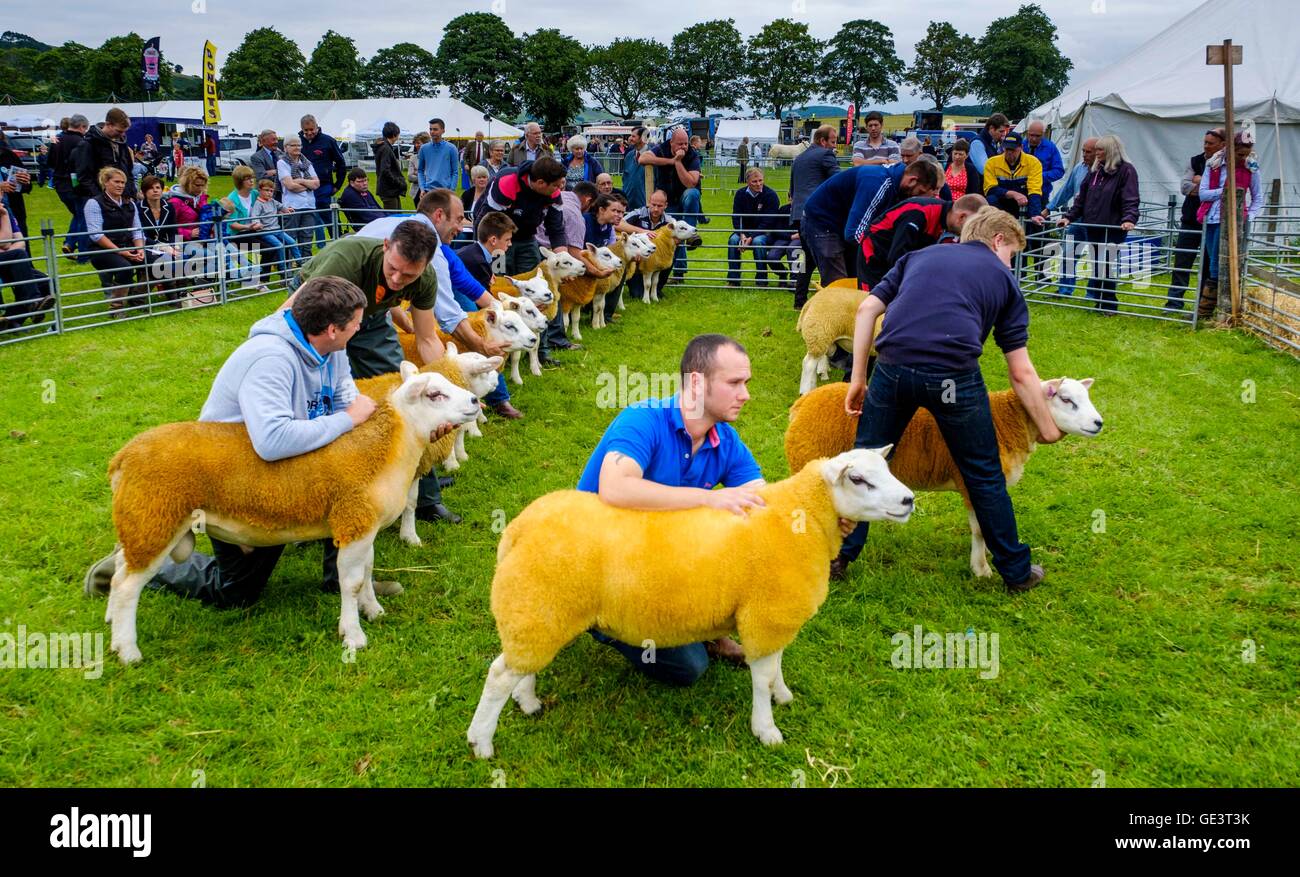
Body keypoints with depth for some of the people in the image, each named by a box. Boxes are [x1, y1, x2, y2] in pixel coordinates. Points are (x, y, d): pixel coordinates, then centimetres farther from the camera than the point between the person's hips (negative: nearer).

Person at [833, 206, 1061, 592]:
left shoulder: (918, 256, 27)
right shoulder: (1003, 279, 21)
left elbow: (868, 308, 12)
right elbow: (1021, 373, 16)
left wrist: (858, 378, 15)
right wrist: (1047, 427, 26)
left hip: (893, 367, 2)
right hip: (954, 376, -1)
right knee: (984, 474, 15)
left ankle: (838, 557, 25)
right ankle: (1017, 572, 29)